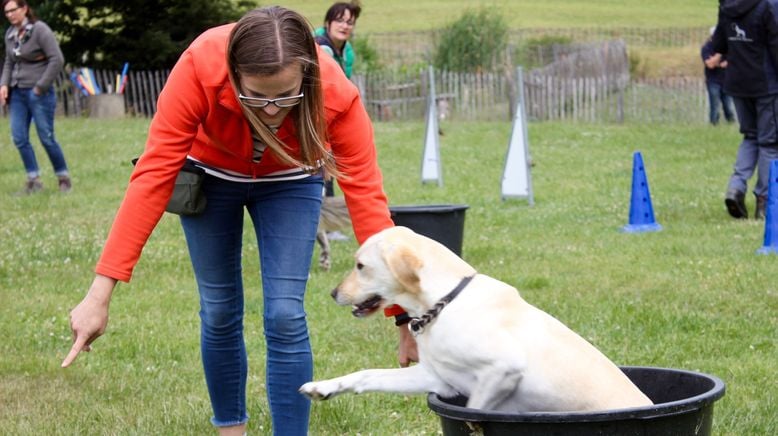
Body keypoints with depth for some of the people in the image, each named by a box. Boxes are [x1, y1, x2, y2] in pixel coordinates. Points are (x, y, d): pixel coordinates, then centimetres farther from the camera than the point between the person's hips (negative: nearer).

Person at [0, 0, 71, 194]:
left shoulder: (40, 30, -11)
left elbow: (57, 60, -14)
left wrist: (40, 87, -13)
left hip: (39, 93, -6)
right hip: (17, 93, 6)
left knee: (46, 137, -2)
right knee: (19, 138, 0)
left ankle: (63, 178, 13)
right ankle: (34, 180, 10)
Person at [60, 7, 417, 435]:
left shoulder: (337, 95, -37)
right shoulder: (200, 68, -39)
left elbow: (366, 195, -33)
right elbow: (153, 174, -38)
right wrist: (101, 291, -41)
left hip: (289, 181, 0)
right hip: (210, 173, 0)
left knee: (285, 317, -10)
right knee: (219, 312, 6)